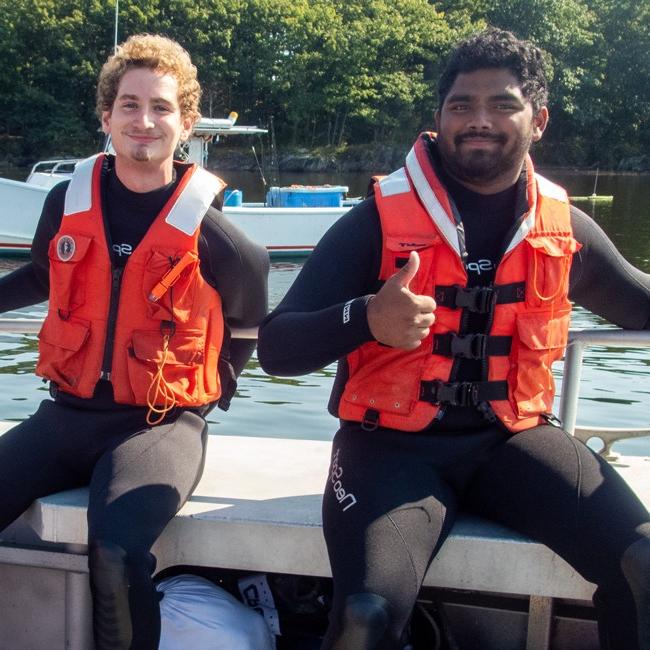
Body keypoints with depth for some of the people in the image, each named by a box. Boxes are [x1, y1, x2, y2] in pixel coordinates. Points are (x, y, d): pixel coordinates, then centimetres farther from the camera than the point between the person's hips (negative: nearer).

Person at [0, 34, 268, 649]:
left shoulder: (214, 235, -9)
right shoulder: (66, 203, 2)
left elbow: (246, 326, 10)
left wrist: (208, 394, 7)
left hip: (163, 423, -4)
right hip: (69, 413, 4)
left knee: (116, 555, -30)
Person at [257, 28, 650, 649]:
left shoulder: (565, 227, 6)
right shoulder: (379, 220, -6)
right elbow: (276, 349, -10)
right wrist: (365, 317, -29)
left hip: (510, 439, 4)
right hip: (392, 442, -3)